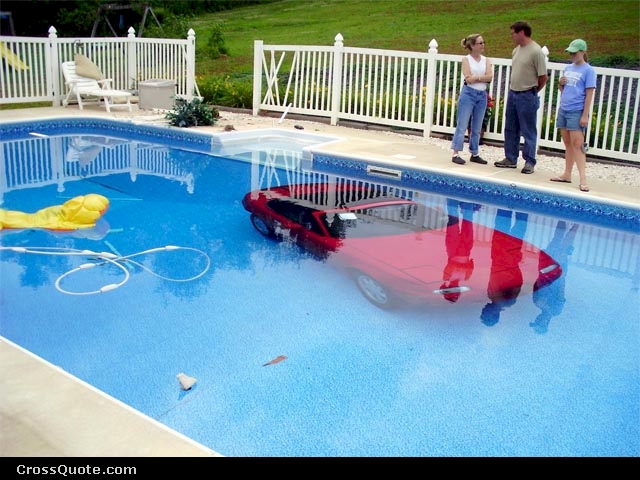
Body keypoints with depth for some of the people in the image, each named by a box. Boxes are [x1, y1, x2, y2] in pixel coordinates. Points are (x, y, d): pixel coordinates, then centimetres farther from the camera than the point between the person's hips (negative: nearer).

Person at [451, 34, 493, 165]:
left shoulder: (486, 60, 9)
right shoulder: (466, 59, -3)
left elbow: (489, 77, -5)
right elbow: (468, 79, -14)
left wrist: (475, 77, -12)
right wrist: (482, 77, -5)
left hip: (482, 95, 5)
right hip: (468, 94, -5)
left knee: (477, 128, 11)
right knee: (462, 125, -3)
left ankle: (475, 154, 19)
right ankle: (456, 154, 0)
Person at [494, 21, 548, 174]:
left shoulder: (536, 51, -15)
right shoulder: (516, 50, 10)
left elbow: (543, 77, -12)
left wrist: (532, 91, -1)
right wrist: (513, 89, 13)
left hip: (527, 97, -8)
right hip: (512, 93, 8)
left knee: (528, 131, 0)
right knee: (510, 129, 13)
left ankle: (529, 162, 7)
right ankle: (510, 159, 23)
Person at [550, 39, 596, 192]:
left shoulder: (588, 70, -5)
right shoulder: (568, 68, 14)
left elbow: (589, 94, -9)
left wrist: (585, 115, -14)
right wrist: (561, 84, -1)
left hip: (577, 112, -7)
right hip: (563, 109, 7)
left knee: (577, 144, -10)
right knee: (568, 144, 11)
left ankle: (583, 178, -11)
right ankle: (567, 174, 17)